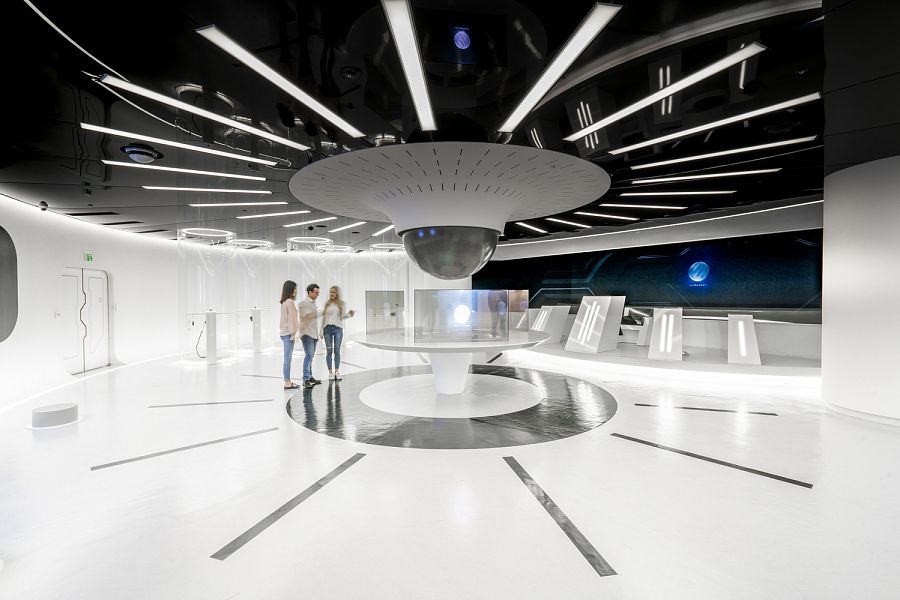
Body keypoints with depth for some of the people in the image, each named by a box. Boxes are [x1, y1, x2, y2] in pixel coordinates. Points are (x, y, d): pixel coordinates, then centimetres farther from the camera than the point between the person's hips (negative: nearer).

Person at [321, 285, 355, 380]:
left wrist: (350, 314, -24)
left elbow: (343, 315, -2)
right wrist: (321, 330, 9)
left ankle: (337, 371, 6)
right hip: (327, 328, 2)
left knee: (337, 350, 0)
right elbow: (323, 317, 14)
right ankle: (330, 372, 4)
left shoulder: (342, 303, 6)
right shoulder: (327, 304, 12)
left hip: (338, 328, -2)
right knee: (329, 351, 0)